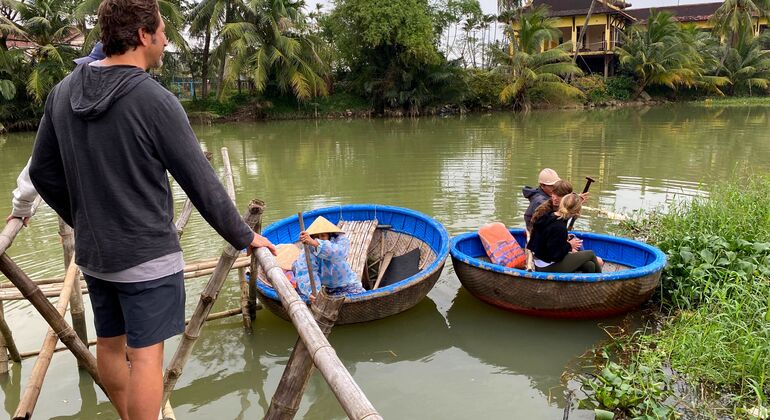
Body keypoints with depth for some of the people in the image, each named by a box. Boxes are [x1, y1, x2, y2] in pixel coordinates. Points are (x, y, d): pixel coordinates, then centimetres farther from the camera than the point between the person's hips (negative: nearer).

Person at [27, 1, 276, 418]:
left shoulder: (63, 91, 1)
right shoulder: (155, 101, -19)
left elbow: (42, 171, 8)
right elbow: (201, 183, -16)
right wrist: (243, 237, -5)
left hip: (92, 253, 7)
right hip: (147, 256, -7)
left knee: (110, 345, 21)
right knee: (145, 354, 3)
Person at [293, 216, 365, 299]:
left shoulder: (341, 240, -18)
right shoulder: (308, 251, -18)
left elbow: (336, 253, -42)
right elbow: (305, 273, -32)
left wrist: (314, 243, -57)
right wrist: (312, 292, -50)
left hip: (346, 286, -1)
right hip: (324, 286, 1)